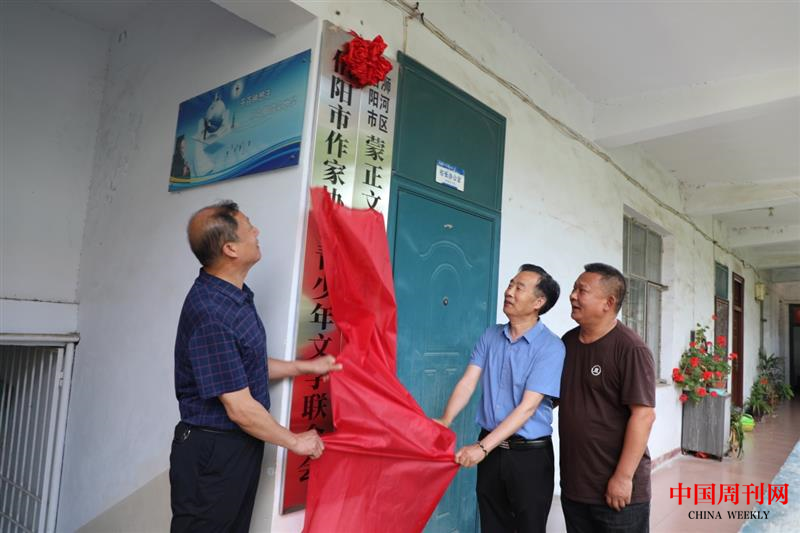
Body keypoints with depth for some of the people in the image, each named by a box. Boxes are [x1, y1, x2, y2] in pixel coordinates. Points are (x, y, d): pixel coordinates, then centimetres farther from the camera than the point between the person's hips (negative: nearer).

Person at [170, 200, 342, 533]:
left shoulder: (235, 294, 3)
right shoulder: (210, 315, -28)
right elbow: (240, 408, -24)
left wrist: (305, 367, 9)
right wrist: (295, 441, -11)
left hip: (242, 444, 9)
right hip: (212, 454, -9)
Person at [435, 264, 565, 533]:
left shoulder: (550, 347, -16)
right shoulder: (491, 335, 2)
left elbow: (527, 407, -20)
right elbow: (468, 381, -3)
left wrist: (482, 447, -24)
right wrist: (445, 421, -19)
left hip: (530, 453, -4)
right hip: (491, 447, 5)